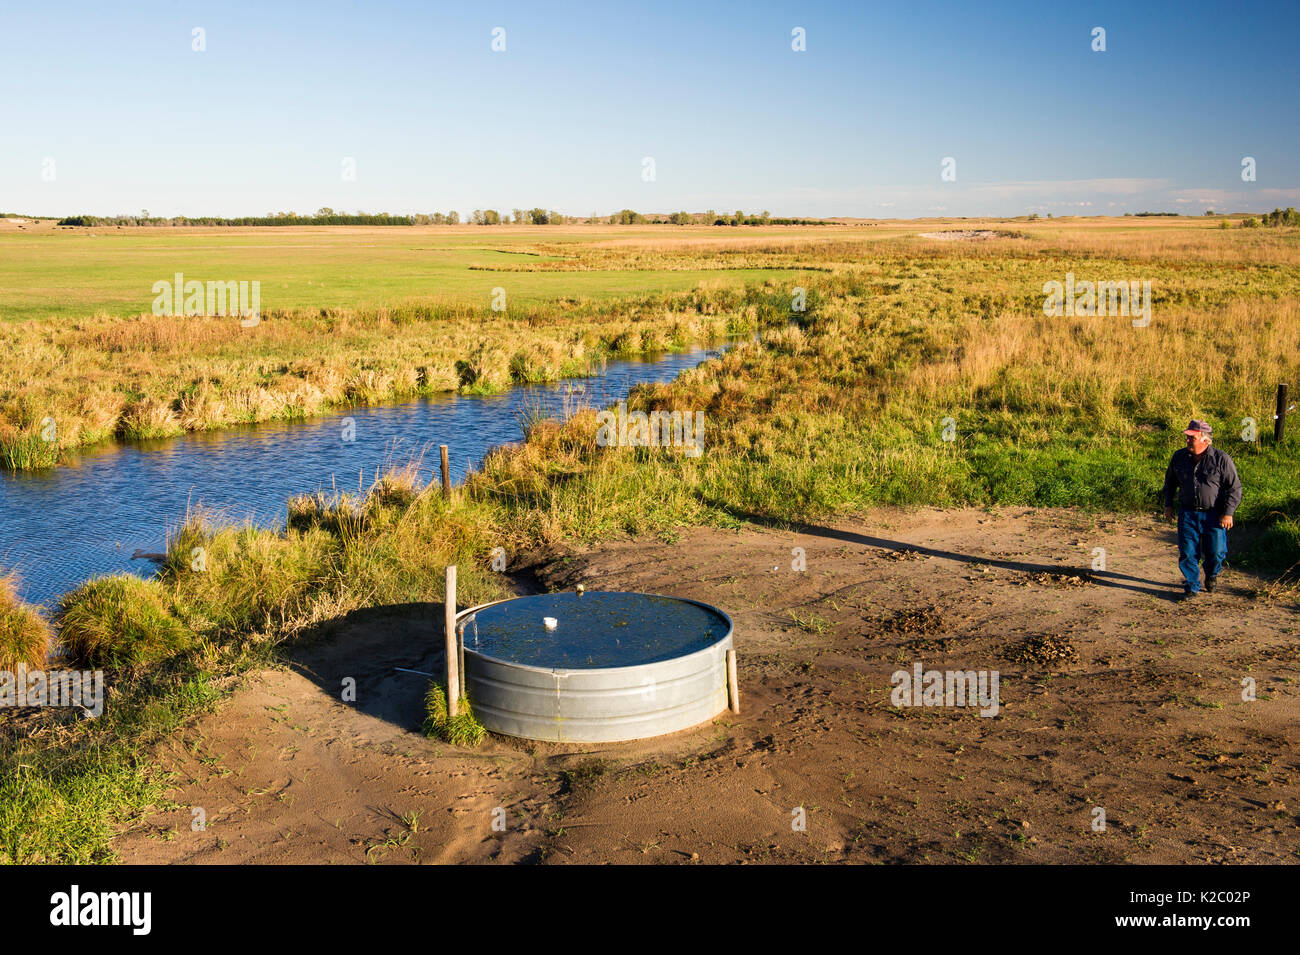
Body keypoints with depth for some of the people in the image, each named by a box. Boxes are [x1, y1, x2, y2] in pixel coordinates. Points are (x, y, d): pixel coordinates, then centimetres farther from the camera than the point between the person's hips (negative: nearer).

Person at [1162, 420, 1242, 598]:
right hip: (1188, 514, 3)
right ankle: (1192, 586, 15)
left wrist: (1228, 513, -10)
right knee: (1187, 553, 0)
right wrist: (1168, 505, 14)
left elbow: (1235, 488, -5)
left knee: (1215, 552, 0)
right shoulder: (1179, 456, 3)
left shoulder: (1221, 459, -9)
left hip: (1213, 515, -3)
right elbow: (1170, 481, 19)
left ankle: (1212, 574, 32)